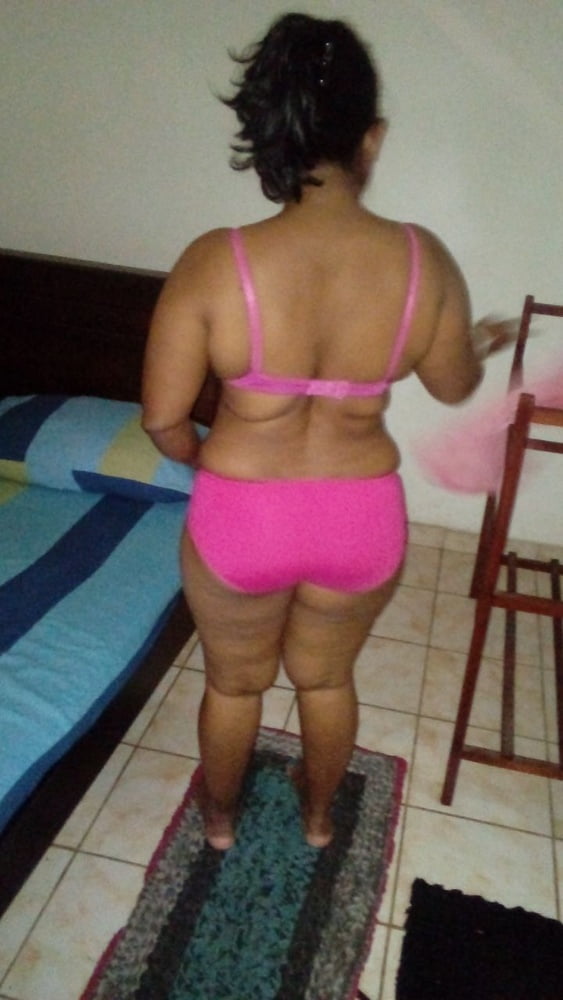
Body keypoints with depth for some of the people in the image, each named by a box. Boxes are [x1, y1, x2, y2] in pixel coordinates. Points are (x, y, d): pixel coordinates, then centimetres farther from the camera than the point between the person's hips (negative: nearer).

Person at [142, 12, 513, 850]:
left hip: (240, 519, -1)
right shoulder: (422, 259, -13)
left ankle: (220, 816, 53)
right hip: (363, 519, 2)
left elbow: (163, 419, -10)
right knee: (327, 676, 28)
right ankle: (318, 814, 54)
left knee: (233, 682, 26)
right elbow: (455, 386, 4)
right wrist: (479, 343, 27)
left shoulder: (214, 263, -18)